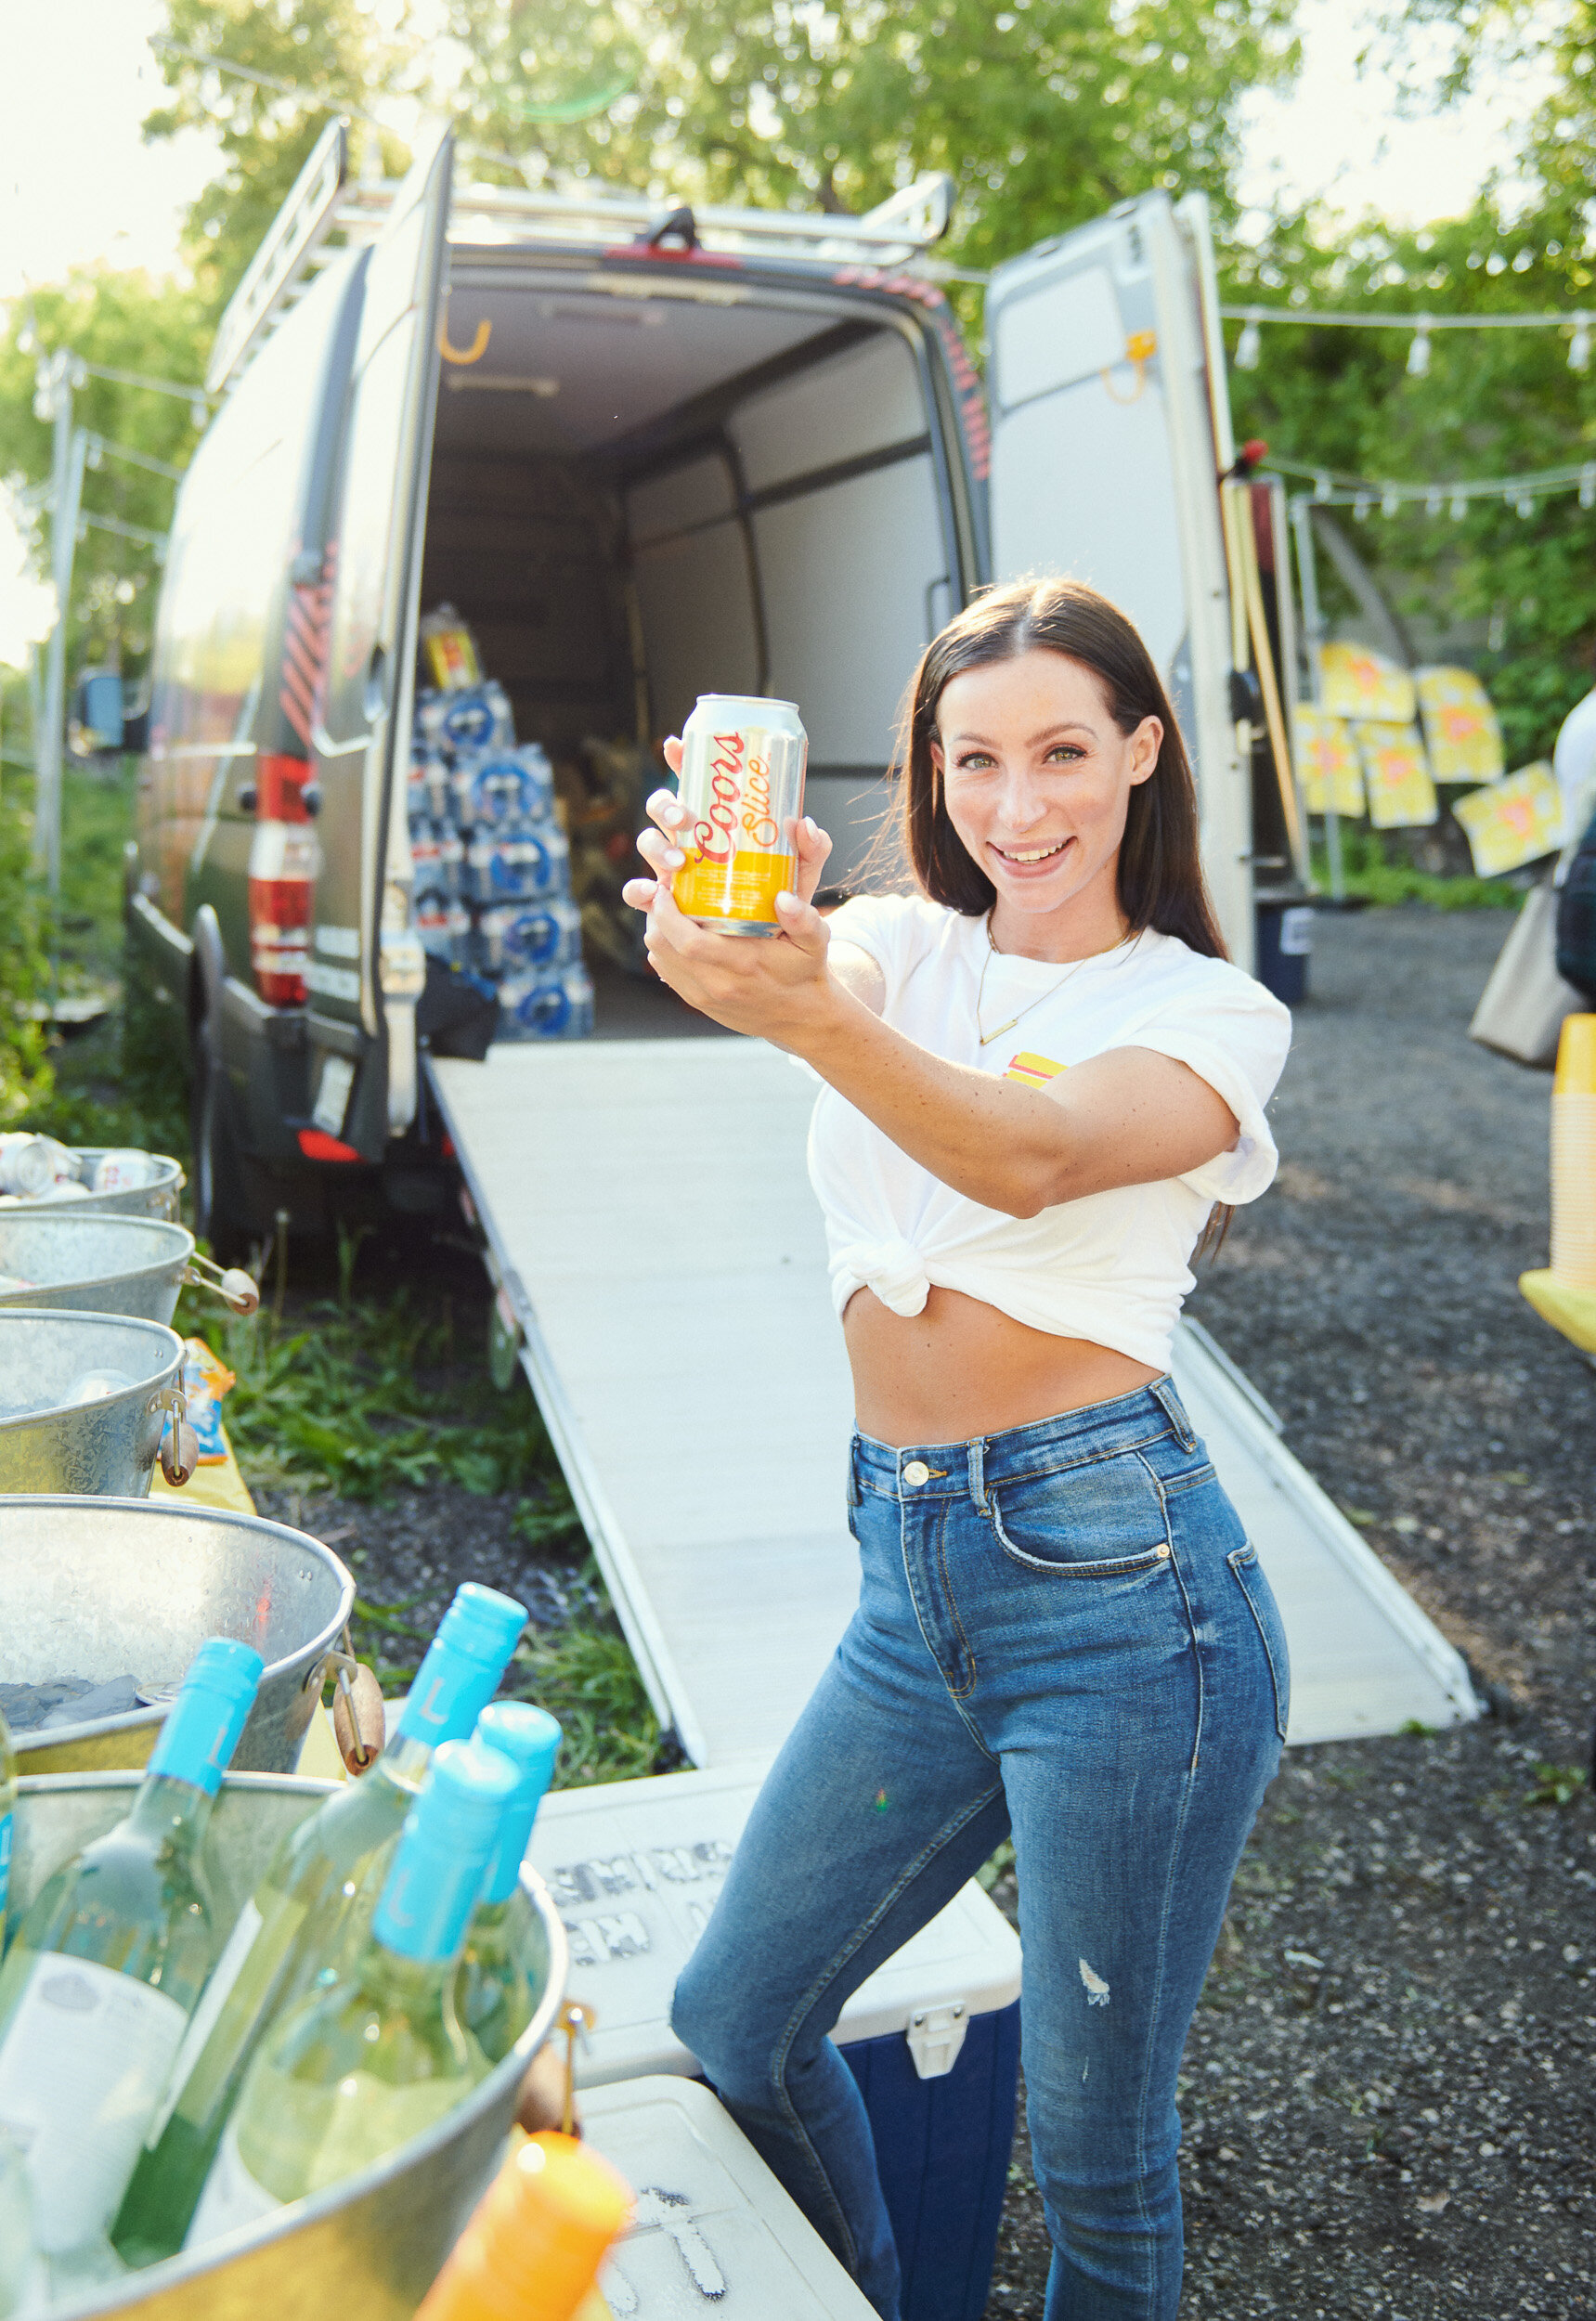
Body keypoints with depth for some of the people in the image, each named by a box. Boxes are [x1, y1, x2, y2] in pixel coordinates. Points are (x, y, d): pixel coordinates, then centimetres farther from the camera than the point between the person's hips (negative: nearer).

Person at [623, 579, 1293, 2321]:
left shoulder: (1210, 1014, -2)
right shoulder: (902, 948, 10)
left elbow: (1036, 1155, -24)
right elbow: (813, 966, -15)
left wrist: (806, 1016, -42)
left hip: (1116, 1578, -5)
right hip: (907, 1582, 5)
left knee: (1092, 2141, 7)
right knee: (730, 2027, 16)